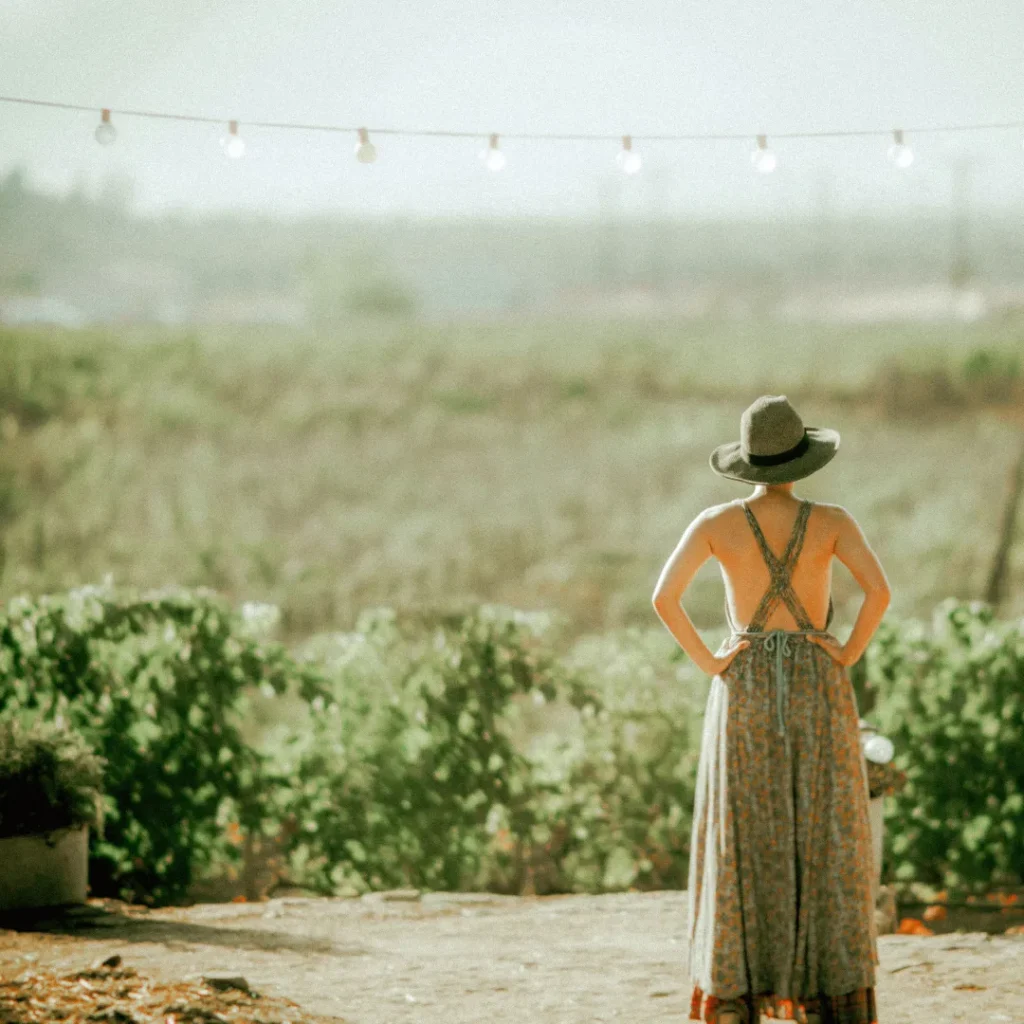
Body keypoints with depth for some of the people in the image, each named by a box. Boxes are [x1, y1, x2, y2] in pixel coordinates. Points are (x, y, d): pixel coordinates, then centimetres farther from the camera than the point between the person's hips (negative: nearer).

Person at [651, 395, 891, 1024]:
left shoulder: (716, 523, -2)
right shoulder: (832, 521, -3)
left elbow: (665, 597, -13)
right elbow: (879, 590, -18)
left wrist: (708, 662, -4)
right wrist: (848, 657, -6)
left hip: (744, 695, 1)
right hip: (817, 695, -1)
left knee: (744, 855, 5)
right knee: (823, 853, 4)